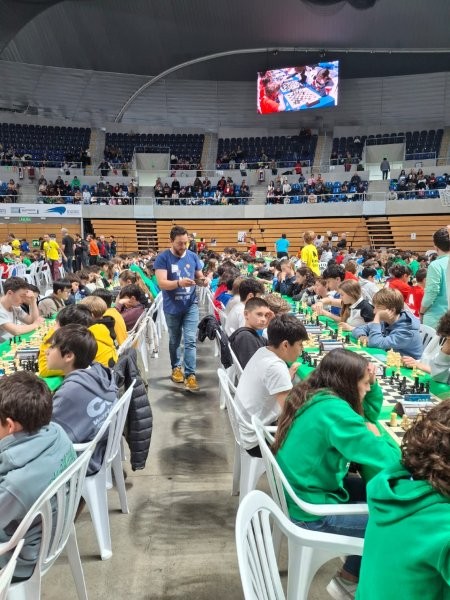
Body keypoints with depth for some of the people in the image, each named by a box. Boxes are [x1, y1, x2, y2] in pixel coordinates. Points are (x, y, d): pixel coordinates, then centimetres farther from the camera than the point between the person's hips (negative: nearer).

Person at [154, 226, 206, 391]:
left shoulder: (193, 256, 1)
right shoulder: (162, 258, -11)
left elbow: (199, 277, 11)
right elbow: (162, 283, -20)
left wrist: (203, 280, -14)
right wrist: (179, 283, -37)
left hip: (191, 305, 1)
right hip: (172, 307, -1)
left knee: (190, 340, -5)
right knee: (174, 340, 16)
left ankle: (190, 374, -2)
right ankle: (176, 367, 35)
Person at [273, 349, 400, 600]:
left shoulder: (313, 394, 1)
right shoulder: (333, 410, -28)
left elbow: (368, 414, 14)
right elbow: (389, 462, -28)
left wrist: (373, 384, -3)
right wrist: (375, 437, -9)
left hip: (300, 491, 9)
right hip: (311, 513, -9)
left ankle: (360, 556, 30)